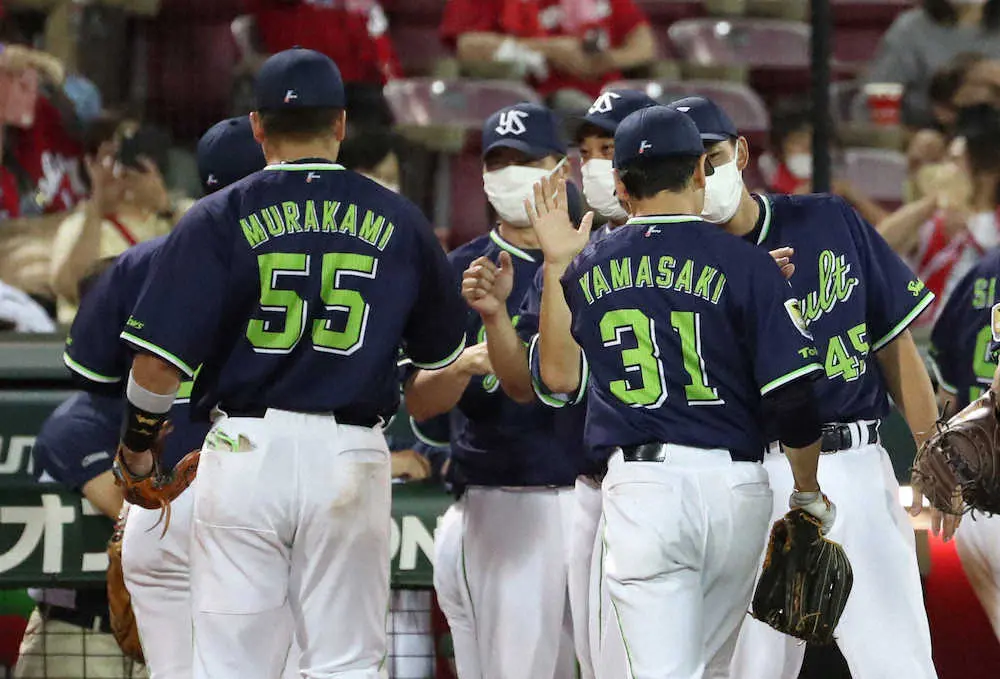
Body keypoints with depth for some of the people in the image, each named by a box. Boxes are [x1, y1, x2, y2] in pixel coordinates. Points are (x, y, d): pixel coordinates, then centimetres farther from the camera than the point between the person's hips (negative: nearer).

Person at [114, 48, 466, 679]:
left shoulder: (219, 218, -1)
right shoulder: (399, 221, 6)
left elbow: (159, 364, -6)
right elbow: (444, 350, 17)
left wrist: (137, 444, 11)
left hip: (246, 448, -1)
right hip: (352, 459, 2)